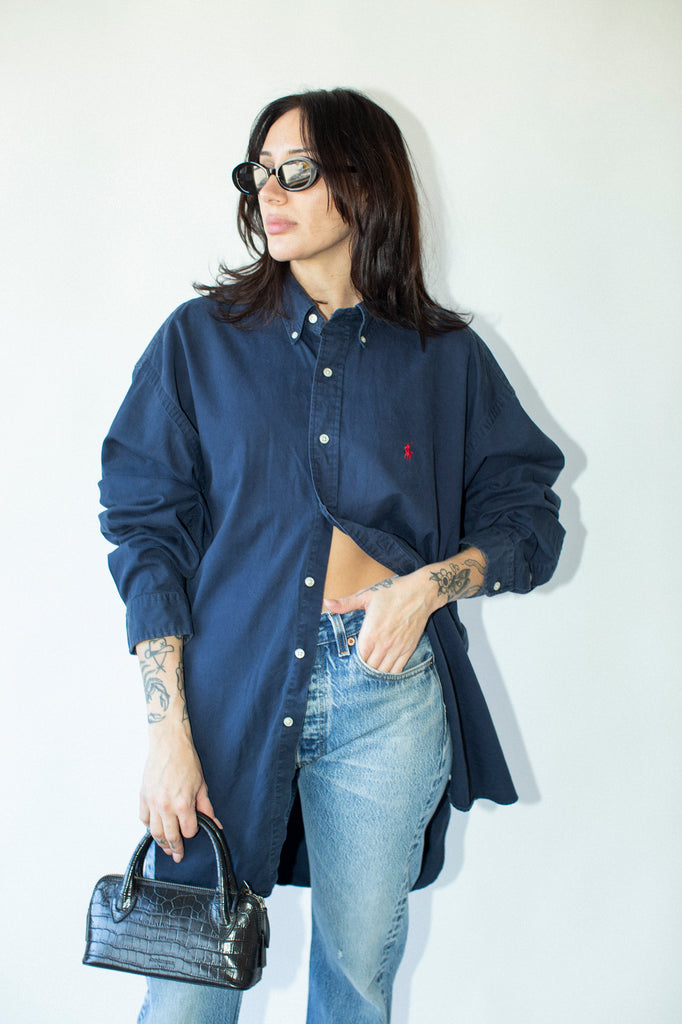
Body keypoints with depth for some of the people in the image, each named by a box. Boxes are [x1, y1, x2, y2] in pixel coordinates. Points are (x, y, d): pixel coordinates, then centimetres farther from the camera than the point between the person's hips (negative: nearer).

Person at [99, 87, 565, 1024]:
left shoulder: (445, 358, 6)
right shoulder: (200, 340, 4)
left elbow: (528, 521, 9)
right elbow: (150, 533, -1)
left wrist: (430, 583, -11)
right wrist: (167, 728, -9)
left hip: (390, 697, 1)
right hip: (232, 679, 0)